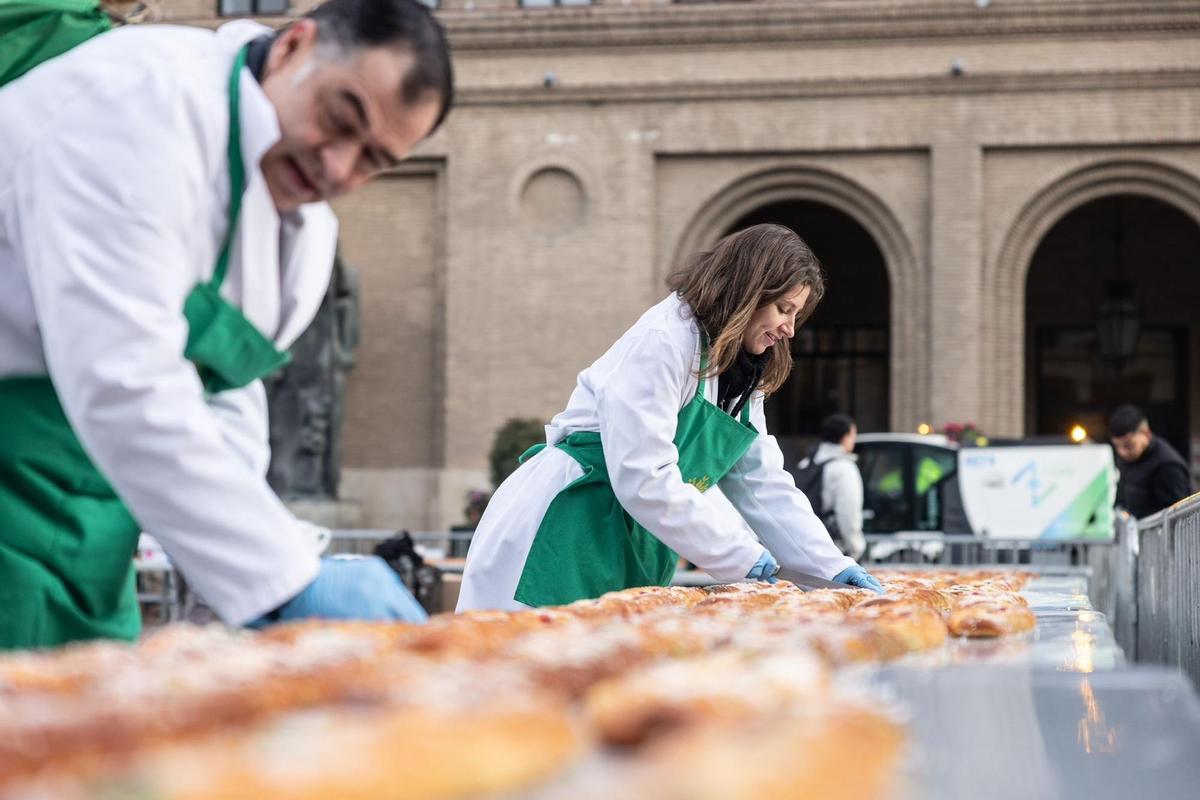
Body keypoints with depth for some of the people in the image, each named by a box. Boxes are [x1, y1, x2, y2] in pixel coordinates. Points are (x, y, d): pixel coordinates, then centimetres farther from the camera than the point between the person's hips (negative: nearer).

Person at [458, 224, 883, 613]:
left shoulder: (740, 380, 16)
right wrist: (743, 554, -16)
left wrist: (830, 565, 4)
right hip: (563, 543, -9)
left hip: (631, 551, 9)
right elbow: (643, 477, -22)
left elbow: (764, 484, 16)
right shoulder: (662, 341, -15)